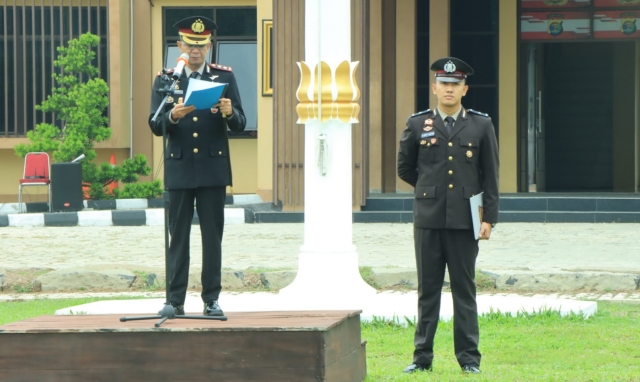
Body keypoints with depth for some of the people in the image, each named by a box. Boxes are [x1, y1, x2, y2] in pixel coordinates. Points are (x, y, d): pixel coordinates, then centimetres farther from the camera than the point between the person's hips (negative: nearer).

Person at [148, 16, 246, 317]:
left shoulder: (224, 77, 7)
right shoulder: (164, 80, 7)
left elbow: (240, 125, 1)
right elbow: (155, 126, -1)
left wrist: (229, 113, -22)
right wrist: (173, 116, -22)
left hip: (213, 168, 0)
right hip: (179, 169, 0)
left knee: (213, 236, 1)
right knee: (178, 237, 2)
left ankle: (211, 299, 5)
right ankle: (175, 300, 5)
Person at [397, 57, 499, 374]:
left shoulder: (481, 125, 5)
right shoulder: (417, 124, 5)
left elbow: (490, 176, 4)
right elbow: (405, 168, 16)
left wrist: (489, 217, -1)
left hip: (464, 220, -1)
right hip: (428, 219, 1)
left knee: (464, 289, 3)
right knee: (427, 289, 5)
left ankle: (469, 358, 7)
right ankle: (422, 357, 9)